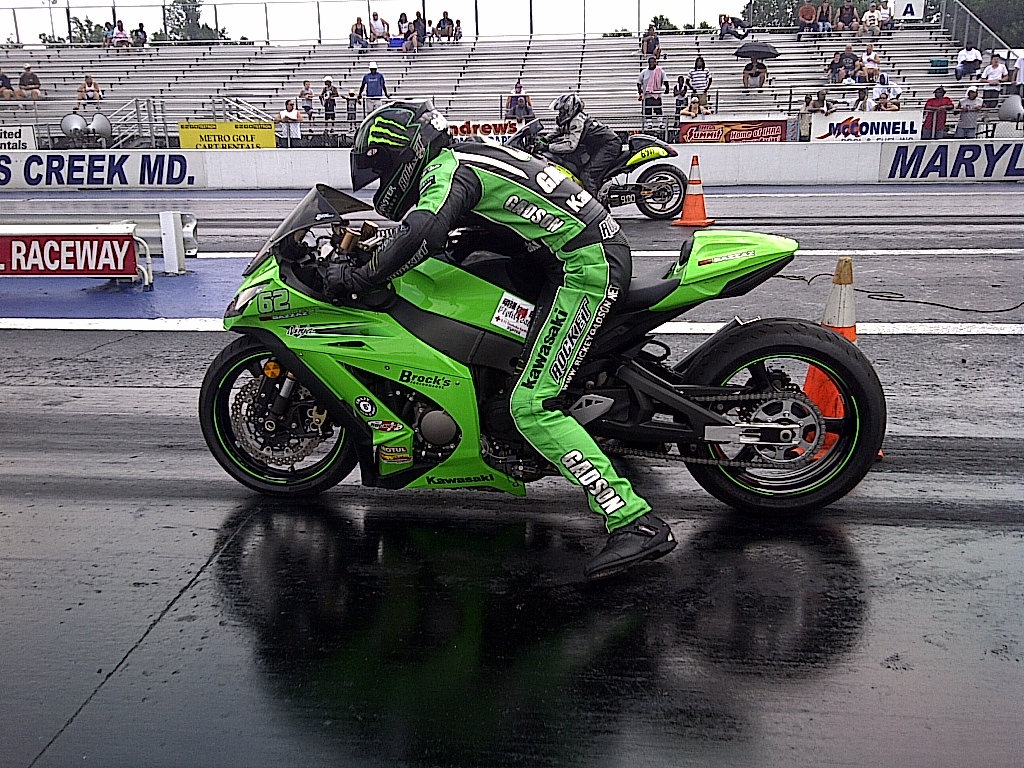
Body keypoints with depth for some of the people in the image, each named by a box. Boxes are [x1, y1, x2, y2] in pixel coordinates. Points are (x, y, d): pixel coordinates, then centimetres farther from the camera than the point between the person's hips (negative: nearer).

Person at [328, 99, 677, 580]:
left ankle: (634, 522, -19)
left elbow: (421, 237, -29)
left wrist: (357, 278, -18)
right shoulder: (466, 156, 20)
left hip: (586, 267, -10)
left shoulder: (448, 169, -10)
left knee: (532, 406, -15)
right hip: (603, 249, 10)